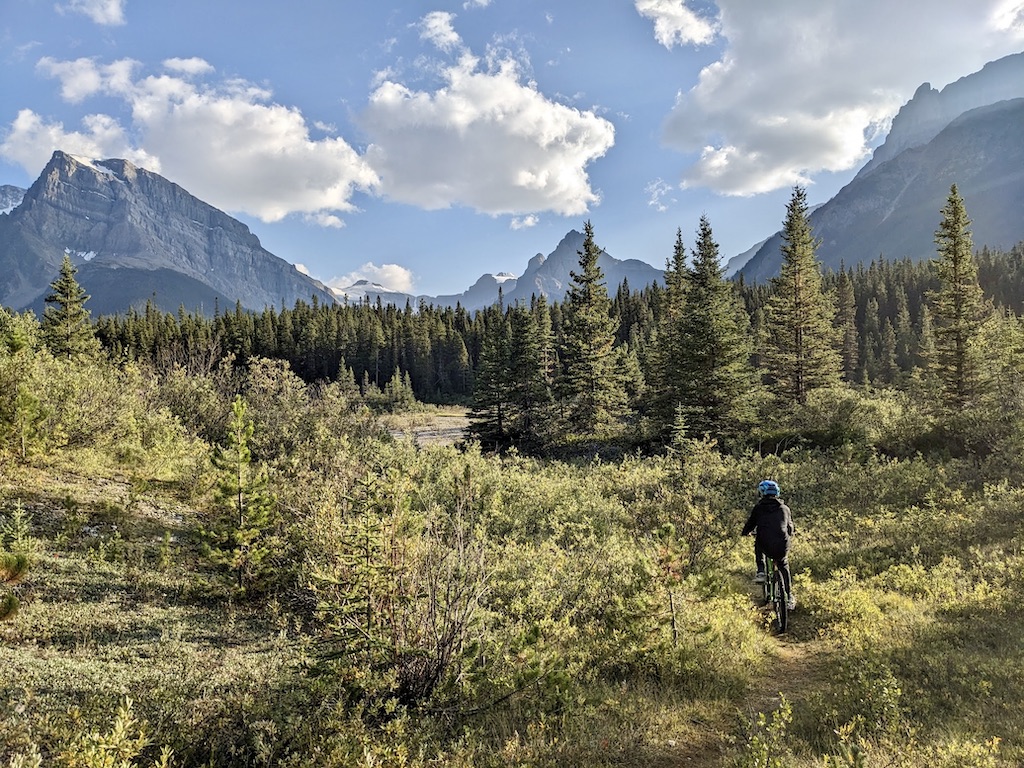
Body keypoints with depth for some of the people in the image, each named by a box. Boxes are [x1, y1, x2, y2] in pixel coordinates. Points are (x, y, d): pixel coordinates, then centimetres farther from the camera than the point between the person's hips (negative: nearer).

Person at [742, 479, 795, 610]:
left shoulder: (758, 508, 8)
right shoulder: (785, 508, 15)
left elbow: (749, 526, 12)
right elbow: (790, 529, 26)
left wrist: (746, 532, 36)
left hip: (765, 547, -2)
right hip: (782, 547, 2)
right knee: (784, 568, 29)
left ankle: (760, 572, 18)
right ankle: (789, 599, 29)